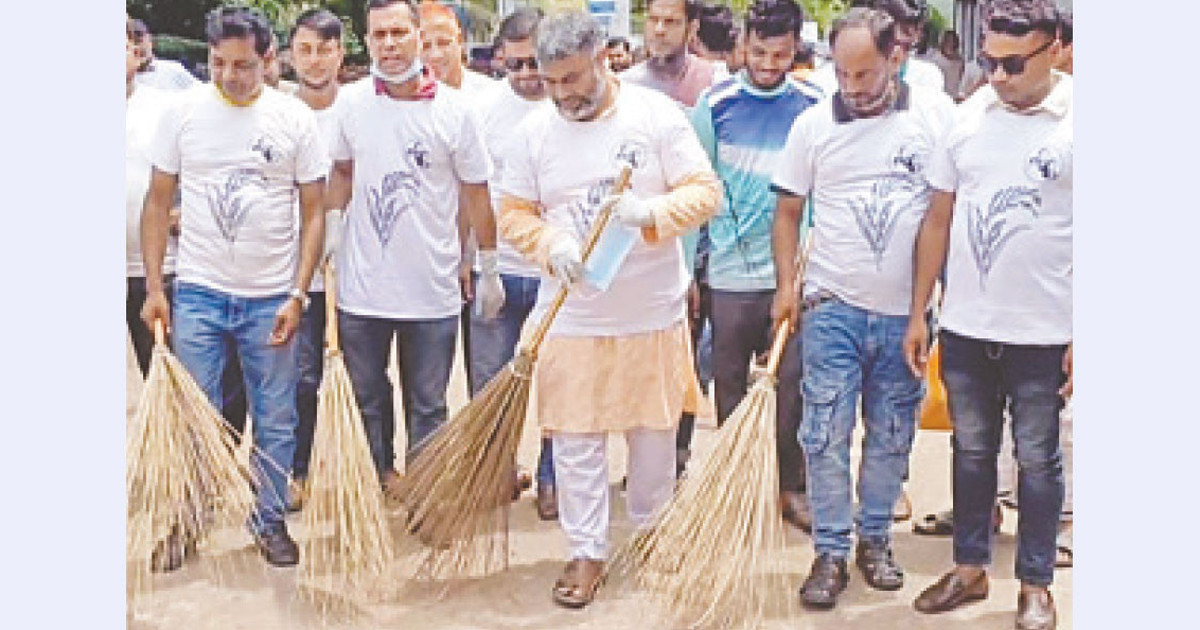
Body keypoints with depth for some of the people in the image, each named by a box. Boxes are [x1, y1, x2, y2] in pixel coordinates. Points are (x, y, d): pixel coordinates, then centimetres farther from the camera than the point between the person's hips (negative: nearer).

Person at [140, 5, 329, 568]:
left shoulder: (295, 119, -2)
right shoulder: (183, 111, 0)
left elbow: (313, 213, 1)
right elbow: (158, 202, 5)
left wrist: (298, 295, -6)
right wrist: (153, 288, -1)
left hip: (272, 298, 0)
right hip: (198, 291, 0)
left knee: (276, 421, 7)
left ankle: (270, 519, 24)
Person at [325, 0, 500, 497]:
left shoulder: (453, 110, -5)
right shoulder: (349, 103, 0)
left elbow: (476, 193, 1)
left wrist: (489, 269, 4)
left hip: (432, 289, -2)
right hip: (362, 286, 2)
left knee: (427, 407, 8)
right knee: (367, 399, 15)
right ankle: (378, 477, 33)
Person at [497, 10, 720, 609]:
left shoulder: (655, 113, -7)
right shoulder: (534, 129, -1)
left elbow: (705, 191, -7)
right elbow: (514, 214, 3)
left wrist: (651, 212, -26)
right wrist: (552, 245, -17)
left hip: (652, 311, -1)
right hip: (572, 316, 1)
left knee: (655, 433, 13)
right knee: (576, 441, 4)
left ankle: (650, 533, 35)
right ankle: (587, 551, 19)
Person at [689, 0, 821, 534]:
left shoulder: (812, 105, 2)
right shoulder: (714, 104, -2)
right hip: (729, 271, -1)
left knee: (793, 384, 5)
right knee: (730, 384, 9)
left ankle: (792, 487, 19)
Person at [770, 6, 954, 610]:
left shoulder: (937, 113, -1)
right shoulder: (813, 124, 0)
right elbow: (788, 211, 6)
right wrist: (786, 284, -4)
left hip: (905, 311, 1)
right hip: (833, 306, 0)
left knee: (891, 436, 11)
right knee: (826, 435, 0)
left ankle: (874, 539, 27)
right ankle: (831, 553, 11)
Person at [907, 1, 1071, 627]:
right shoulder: (967, 116, 2)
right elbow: (938, 220, 7)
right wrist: (917, 314, 6)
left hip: (1042, 333, -3)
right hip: (964, 326, 4)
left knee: (1037, 459, 10)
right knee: (971, 450, 16)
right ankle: (969, 567, 31)